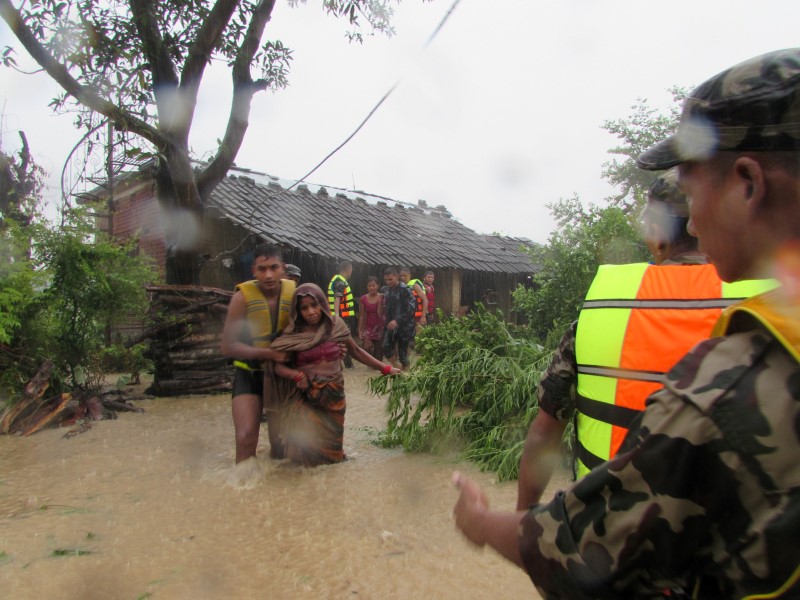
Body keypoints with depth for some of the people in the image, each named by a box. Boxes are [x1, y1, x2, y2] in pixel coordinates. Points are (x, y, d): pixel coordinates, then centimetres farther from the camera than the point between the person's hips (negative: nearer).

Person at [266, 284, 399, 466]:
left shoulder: (335, 325, -4)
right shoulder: (293, 334, -6)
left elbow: (356, 351, 6)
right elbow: (278, 365, -5)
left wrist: (385, 368, 4)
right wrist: (296, 375, -23)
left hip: (334, 395, 1)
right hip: (305, 397, -1)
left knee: (329, 446, 9)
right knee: (308, 445, -9)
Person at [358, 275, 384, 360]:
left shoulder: (382, 298, -6)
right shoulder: (363, 299, -3)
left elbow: (380, 314, -9)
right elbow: (361, 316, 0)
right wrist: (360, 330, -3)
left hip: (379, 328, 0)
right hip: (367, 329, 1)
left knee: (378, 354, 5)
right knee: (368, 351, -14)